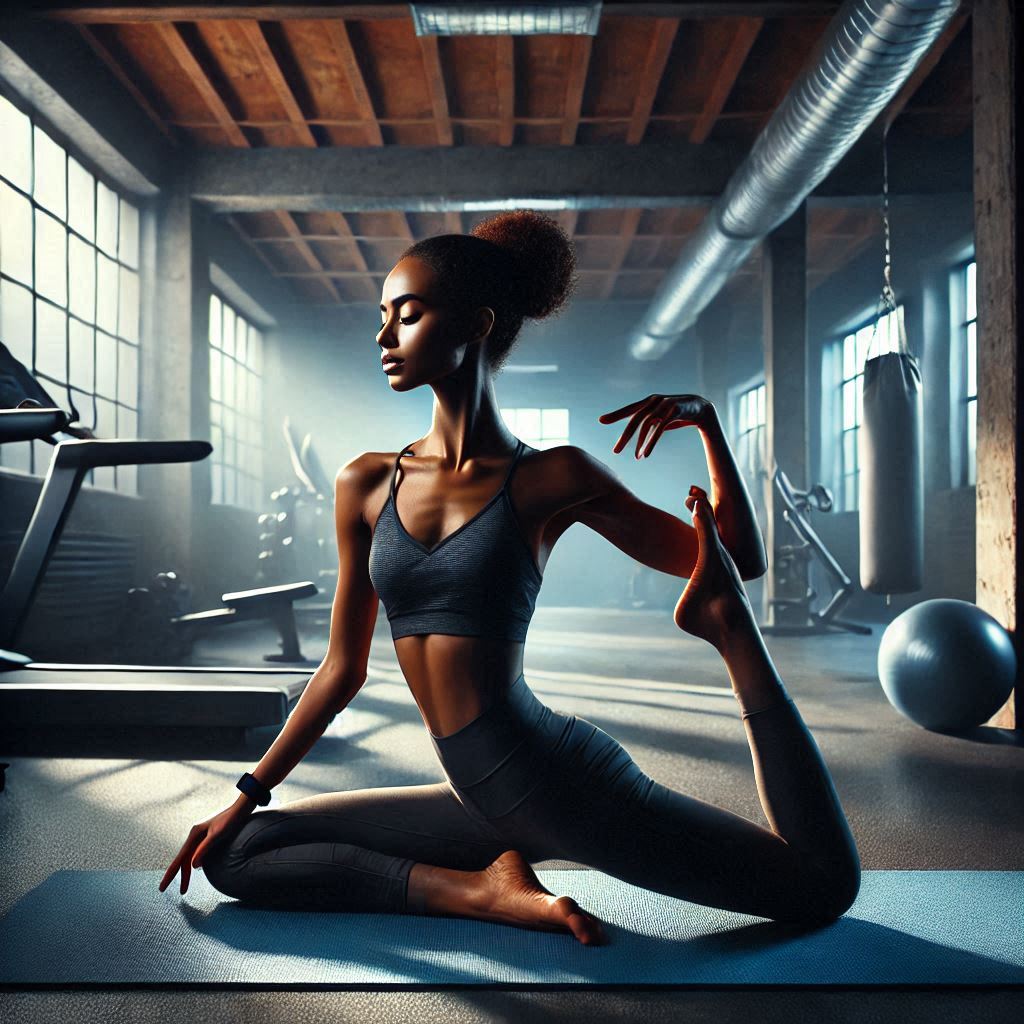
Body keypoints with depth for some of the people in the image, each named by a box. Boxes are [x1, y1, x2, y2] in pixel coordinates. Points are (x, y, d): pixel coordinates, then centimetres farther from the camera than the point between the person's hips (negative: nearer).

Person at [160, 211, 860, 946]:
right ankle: (486, 891, -6)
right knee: (234, 855, 1)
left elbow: (741, 562, 1)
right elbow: (343, 670, 12)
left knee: (826, 885, -6)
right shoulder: (367, 485, 5)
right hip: (480, 802, 5)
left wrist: (707, 423, -13)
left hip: (564, 777, -5)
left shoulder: (552, 480, -7)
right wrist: (245, 799, 13)